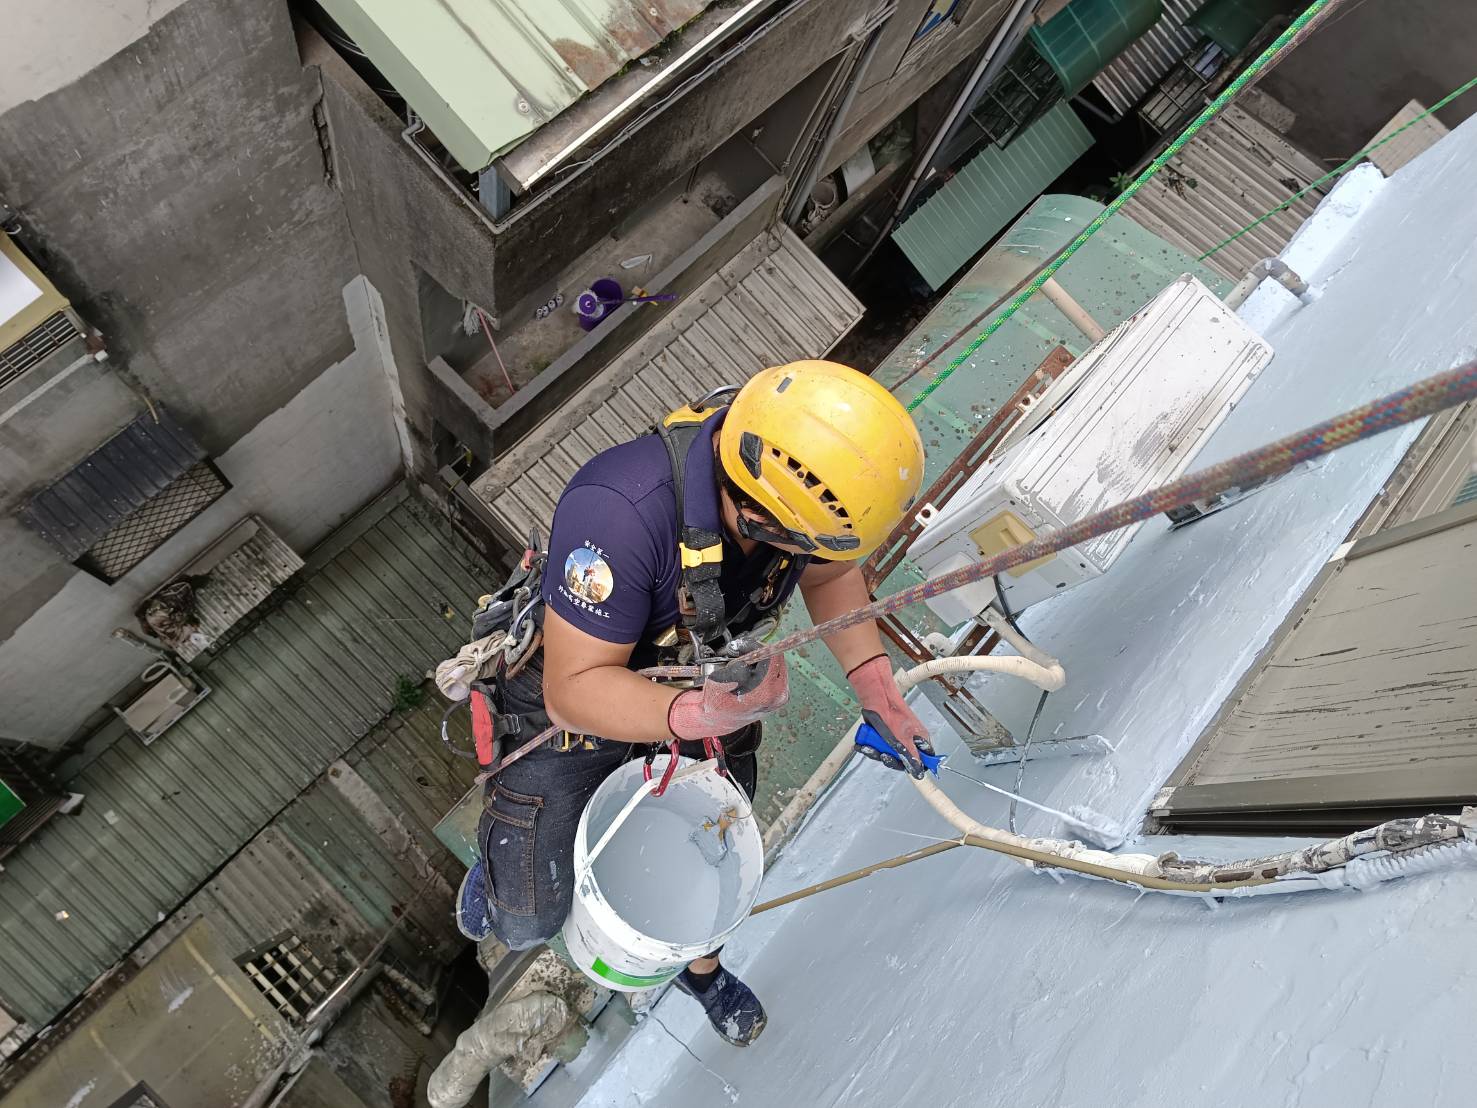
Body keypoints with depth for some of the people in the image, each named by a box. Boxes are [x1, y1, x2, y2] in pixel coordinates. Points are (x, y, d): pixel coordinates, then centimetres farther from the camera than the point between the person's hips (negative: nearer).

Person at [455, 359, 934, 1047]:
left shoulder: (786, 472, -26)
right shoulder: (621, 512, -44)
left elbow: (831, 576, -3)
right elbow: (574, 690, -35)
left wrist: (879, 694, -10)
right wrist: (701, 716, -52)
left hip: (702, 684, 5)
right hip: (571, 699, -4)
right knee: (528, 923, 1)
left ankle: (700, 967, 57)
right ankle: (502, 854, 40)